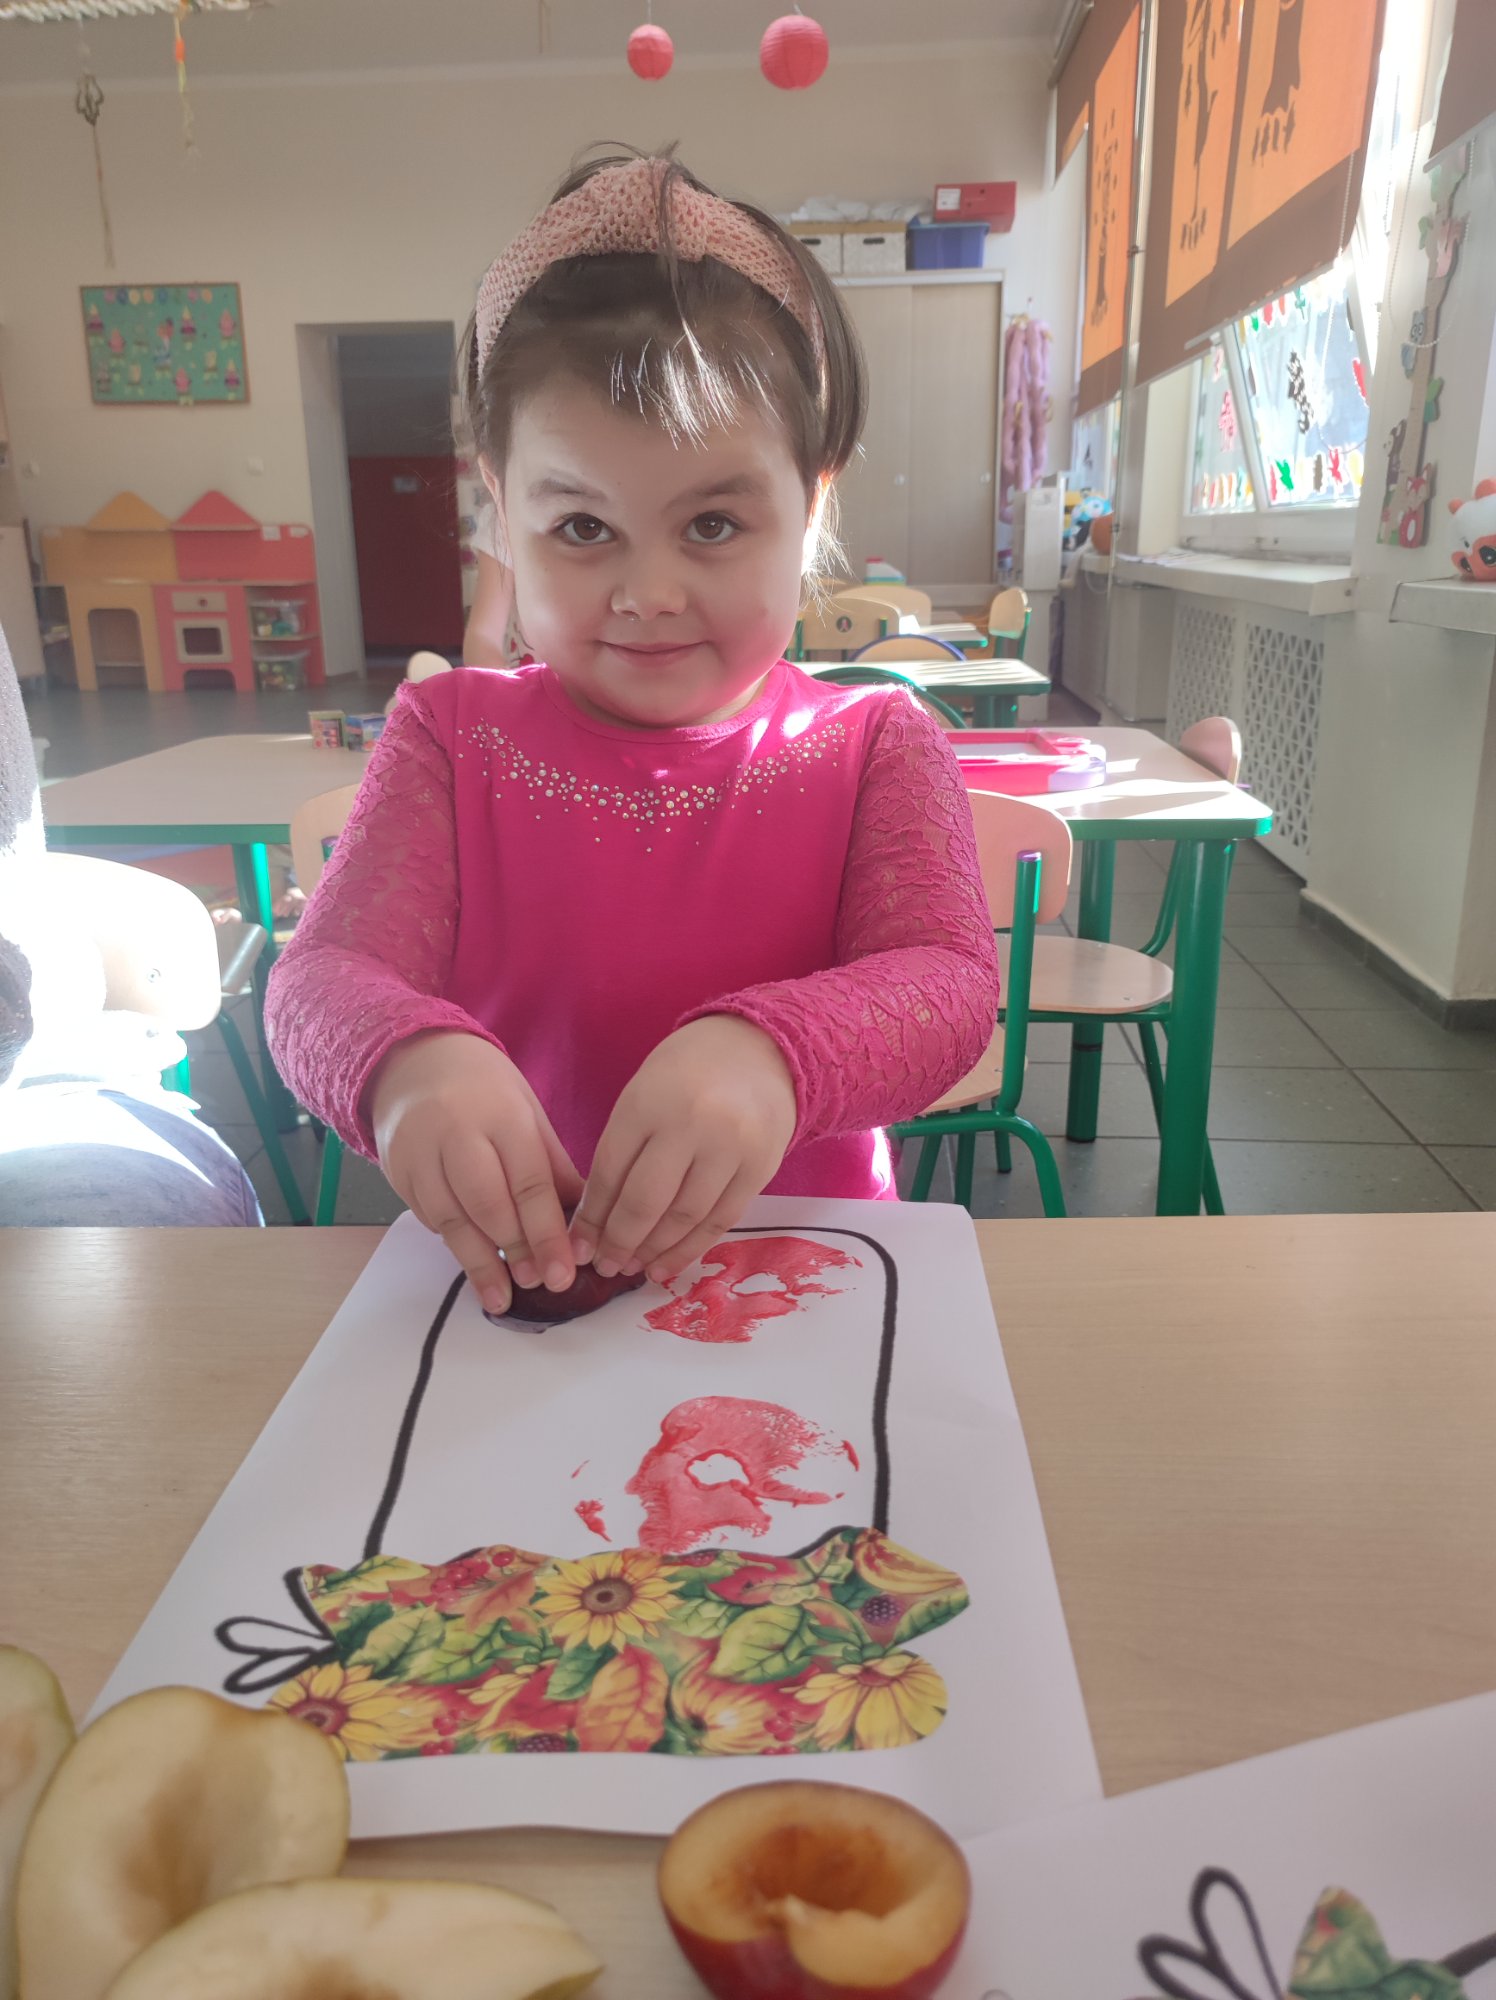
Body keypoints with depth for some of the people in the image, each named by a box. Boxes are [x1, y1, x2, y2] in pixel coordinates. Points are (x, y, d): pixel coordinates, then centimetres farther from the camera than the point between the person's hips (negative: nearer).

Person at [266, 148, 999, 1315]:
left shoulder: (875, 746, 0)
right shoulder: (454, 738, 2)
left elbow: (947, 980, -12)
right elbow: (328, 971, -7)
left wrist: (770, 1050, -35)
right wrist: (409, 1061, -32)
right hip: (513, 1274, 3)